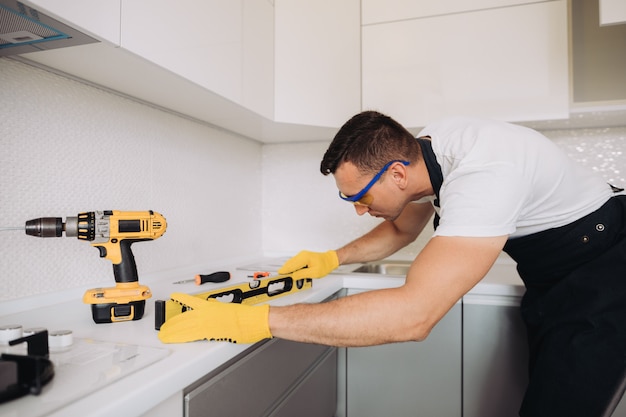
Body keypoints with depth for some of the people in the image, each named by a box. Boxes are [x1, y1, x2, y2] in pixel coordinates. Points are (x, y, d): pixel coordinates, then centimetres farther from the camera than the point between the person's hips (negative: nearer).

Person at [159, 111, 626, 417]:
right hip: (549, 277, 7)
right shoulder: (418, 151, -10)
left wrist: (251, 319, -46)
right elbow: (400, 229, 9)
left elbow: (412, 314, -47)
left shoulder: (482, 178, -38)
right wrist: (333, 258, -5)